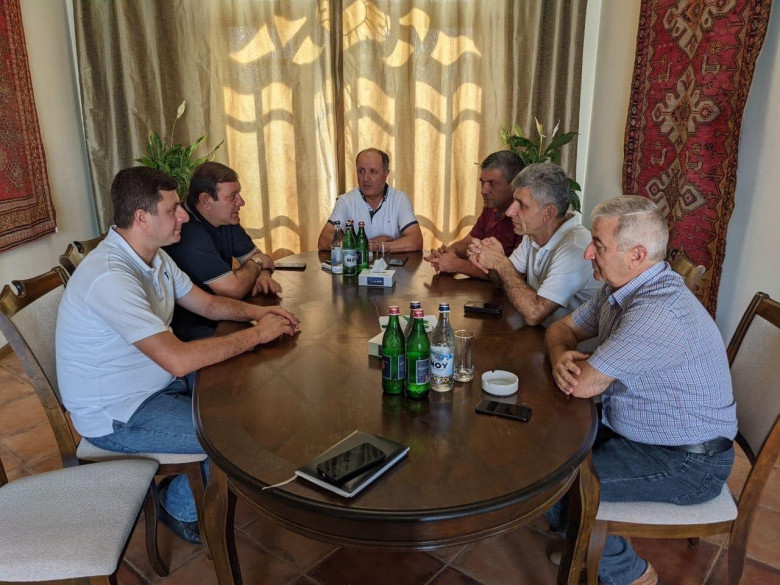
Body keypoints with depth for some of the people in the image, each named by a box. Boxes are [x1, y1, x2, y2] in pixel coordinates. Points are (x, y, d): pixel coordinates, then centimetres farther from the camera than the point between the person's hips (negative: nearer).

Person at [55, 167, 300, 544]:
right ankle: (182, 509, 13)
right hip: (117, 414, -9)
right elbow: (179, 359, -37)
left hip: (157, 381, 9)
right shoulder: (109, 277, -32)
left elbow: (206, 303, 10)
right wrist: (257, 334, -27)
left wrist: (256, 312, -9)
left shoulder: (154, 255, 0)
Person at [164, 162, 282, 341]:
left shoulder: (226, 220, 6)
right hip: (192, 328, -9)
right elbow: (233, 289, -26)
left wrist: (264, 274, -9)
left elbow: (257, 255, 15)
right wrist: (257, 264, -5)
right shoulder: (189, 233, -25)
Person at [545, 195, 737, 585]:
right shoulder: (621, 288, -1)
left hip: (687, 463, -9)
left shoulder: (658, 312, -33)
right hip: (628, 428, 9)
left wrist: (573, 366, -6)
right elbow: (562, 328, 8)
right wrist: (561, 355, -16)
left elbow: (583, 385, -30)